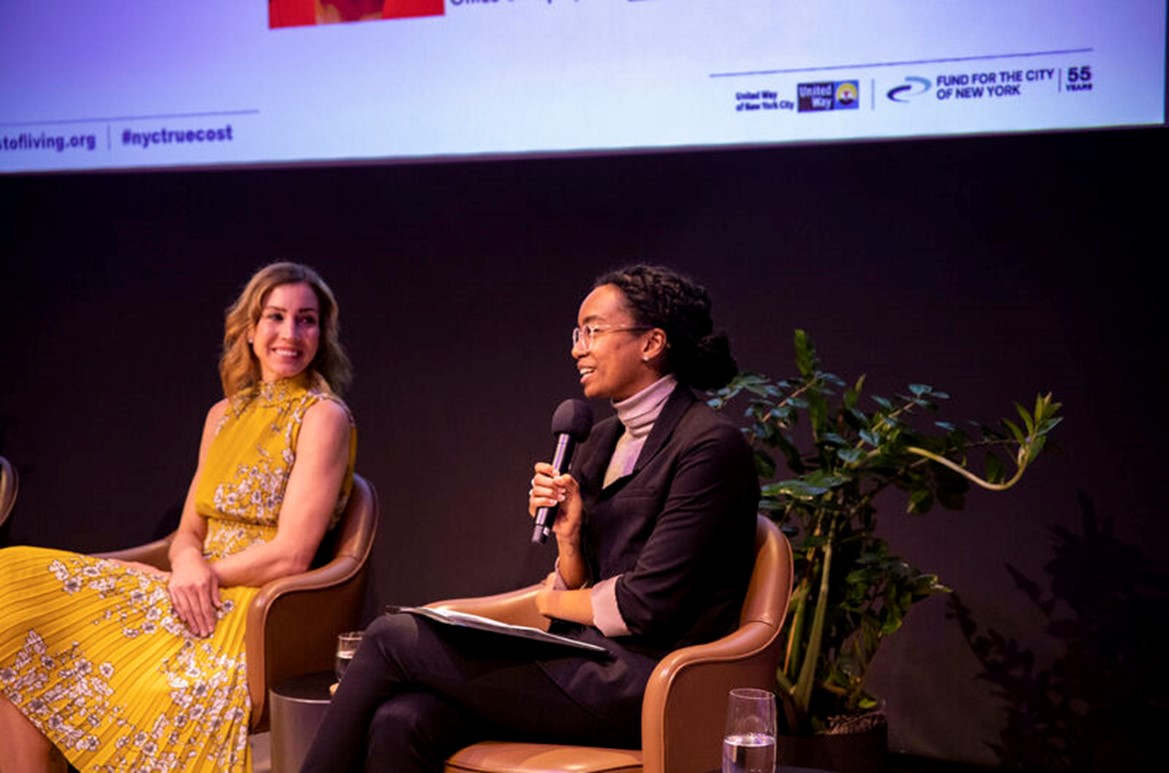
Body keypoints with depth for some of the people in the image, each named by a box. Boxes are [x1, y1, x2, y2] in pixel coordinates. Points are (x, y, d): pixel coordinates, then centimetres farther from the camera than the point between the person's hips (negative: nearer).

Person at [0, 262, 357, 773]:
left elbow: (292, 554, -12)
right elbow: (188, 531, 16)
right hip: (203, 597, 6)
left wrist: (205, 573, -6)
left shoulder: (323, 417, -5)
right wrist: (188, 563, -7)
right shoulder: (225, 415, 17)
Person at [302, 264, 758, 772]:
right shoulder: (602, 441, 18)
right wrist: (568, 534, -4)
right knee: (400, 724, -17)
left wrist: (552, 602, 3)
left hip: (637, 681, -7)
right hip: (585, 662, 7)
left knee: (390, 639, -10)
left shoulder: (711, 444, -9)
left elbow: (647, 604, -13)